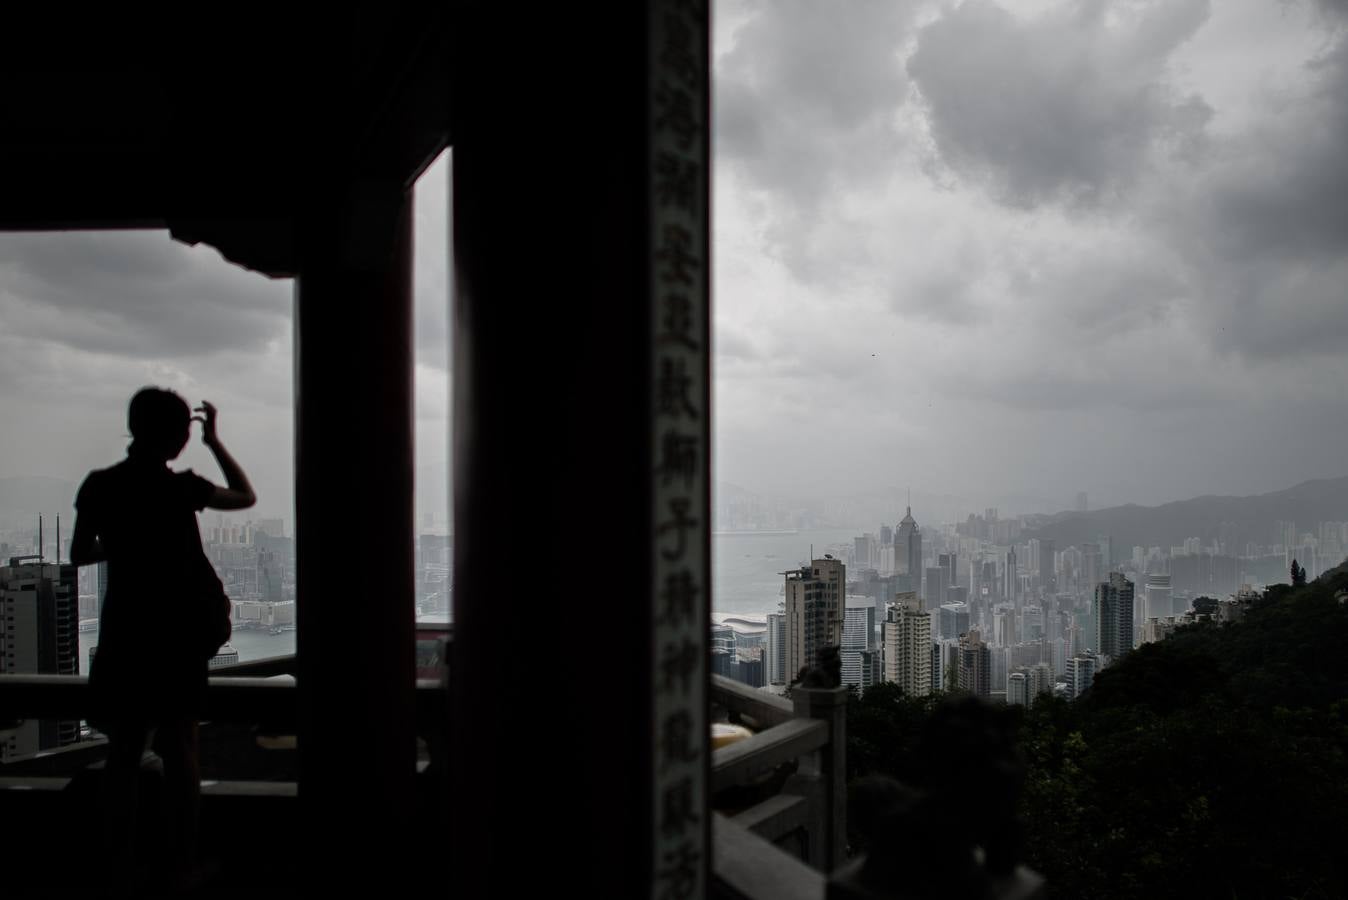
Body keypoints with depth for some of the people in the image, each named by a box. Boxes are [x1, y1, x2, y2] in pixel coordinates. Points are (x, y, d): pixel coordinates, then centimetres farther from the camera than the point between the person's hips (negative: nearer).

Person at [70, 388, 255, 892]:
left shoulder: (100, 486, -2)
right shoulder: (180, 488, -11)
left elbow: (79, 555, 6)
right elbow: (246, 496, 4)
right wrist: (214, 441, 8)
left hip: (124, 632, 3)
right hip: (177, 632, -3)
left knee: (123, 749, 11)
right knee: (179, 747, 6)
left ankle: (118, 864, 16)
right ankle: (181, 862, 13)